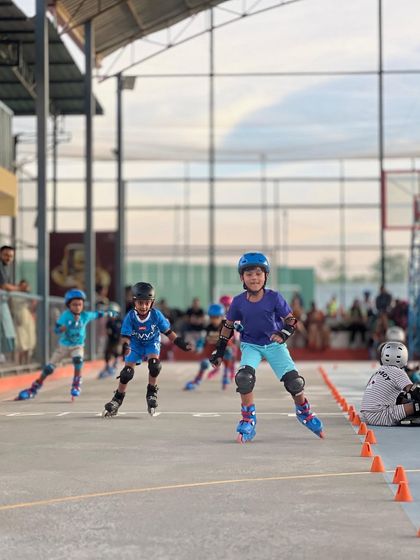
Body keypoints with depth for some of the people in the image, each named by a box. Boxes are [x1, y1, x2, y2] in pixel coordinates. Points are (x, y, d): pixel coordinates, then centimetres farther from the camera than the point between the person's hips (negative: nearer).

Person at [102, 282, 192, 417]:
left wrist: (180, 343, -17)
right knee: (127, 373, -10)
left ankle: (152, 394, -8)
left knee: (154, 364, -28)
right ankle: (117, 400, 8)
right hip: (135, 345, 0)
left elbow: (168, 332, -10)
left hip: (152, 343, 0)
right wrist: (125, 347, -45)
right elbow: (125, 336, -24)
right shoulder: (130, 317, -23)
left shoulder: (156, 315, -20)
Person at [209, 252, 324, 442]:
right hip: (251, 346, 0)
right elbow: (228, 326, 5)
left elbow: (291, 320, -7)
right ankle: (248, 422, -11)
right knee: (244, 377, -26)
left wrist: (284, 334, -27)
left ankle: (304, 413, 22)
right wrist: (219, 351, 6)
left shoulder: (274, 297, -13)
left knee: (294, 381, -9)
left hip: (274, 344, 0)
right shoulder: (238, 302, -9)